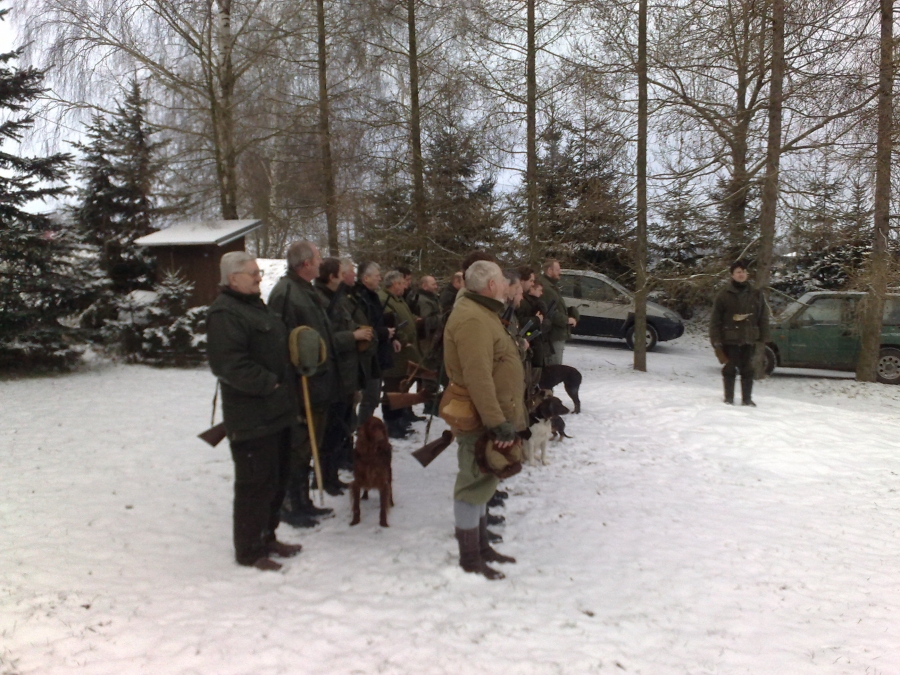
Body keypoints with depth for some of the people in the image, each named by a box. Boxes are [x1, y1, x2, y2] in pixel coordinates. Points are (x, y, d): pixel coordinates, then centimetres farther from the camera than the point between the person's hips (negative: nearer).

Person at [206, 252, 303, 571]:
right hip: (251, 416, -10)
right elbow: (229, 364, -26)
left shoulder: (255, 305, 17)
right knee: (256, 483, -2)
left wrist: (285, 387, 15)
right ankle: (249, 550, 13)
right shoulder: (224, 313, -16)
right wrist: (269, 384, -20)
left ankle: (266, 538, 32)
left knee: (276, 479, 18)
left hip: (275, 412, 10)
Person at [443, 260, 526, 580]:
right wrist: (497, 422, -30)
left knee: (482, 483, 19)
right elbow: (478, 377, -29)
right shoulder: (472, 320, -21)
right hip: (481, 419, -11)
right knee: (475, 486, 0)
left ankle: (481, 546, 32)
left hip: (489, 417, 11)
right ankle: (470, 558, 11)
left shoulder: (482, 313, 15)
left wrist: (504, 418, 22)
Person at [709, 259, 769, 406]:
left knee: (747, 370, 8)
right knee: (730, 370, 4)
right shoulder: (724, 295, -2)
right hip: (730, 340, -2)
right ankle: (729, 398, 14)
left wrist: (763, 338, 5)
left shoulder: (756, 294, 6)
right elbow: (715, 319, -3)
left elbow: (763, 317, 10)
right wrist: (716, 340, -8)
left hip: (749, 340, 2)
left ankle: (747, 398, 18)